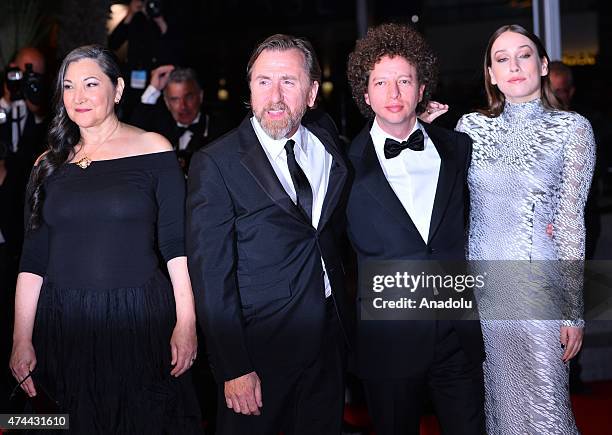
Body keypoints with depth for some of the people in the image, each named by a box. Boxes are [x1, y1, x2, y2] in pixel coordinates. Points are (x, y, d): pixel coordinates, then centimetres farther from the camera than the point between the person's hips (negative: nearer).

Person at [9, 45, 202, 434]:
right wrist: (21, 340, 1)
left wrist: (186, 323, -12)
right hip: (64, 325, 3)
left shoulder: (152, 149, -1)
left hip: (139, 318, -3)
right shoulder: (50, 164, 8)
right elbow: (34, 259, 7)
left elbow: (177, 244, -4)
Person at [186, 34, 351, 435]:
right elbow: (211, 276, -14)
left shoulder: (325, 136, 4)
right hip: (259, 348, -5)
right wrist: (234, 369, -17)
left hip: (330, 341, 5)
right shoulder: (215, 164, -13)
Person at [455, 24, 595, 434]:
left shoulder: (572, 128, -3)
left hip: (539, 288, -3)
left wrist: (572, 309, -7)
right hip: (479, 285, 3)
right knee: (496, 400, 12)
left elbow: (571, 221, -5)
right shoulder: (471, 125, 5)